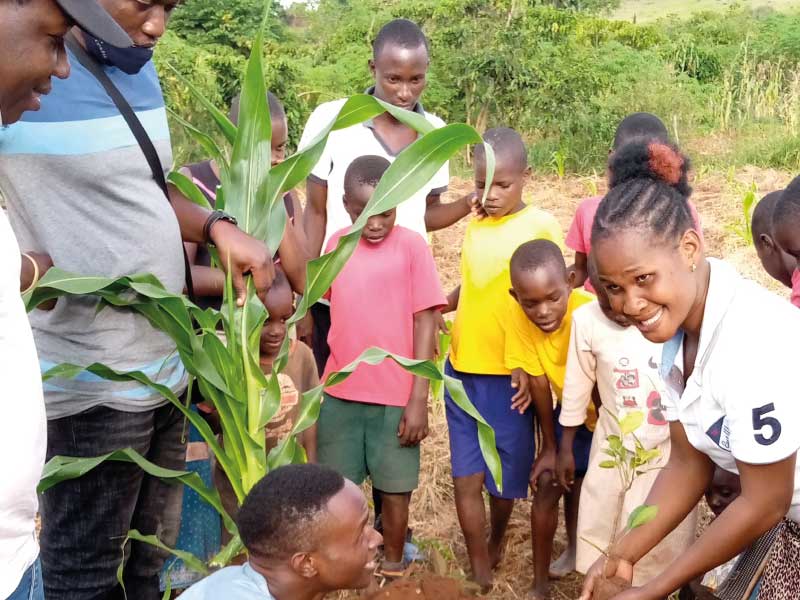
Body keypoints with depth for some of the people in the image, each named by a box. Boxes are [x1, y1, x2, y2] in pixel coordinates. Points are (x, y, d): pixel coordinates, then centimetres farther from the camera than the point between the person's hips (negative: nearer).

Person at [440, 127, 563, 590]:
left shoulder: (541, 225, -8)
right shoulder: (474, 224, 8)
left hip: (510, 374, -4)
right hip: (463, 369, 4)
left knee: (506, 476, 13)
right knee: (466, 478, 5)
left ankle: (497, 542, 42)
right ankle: (481, 576, 19)